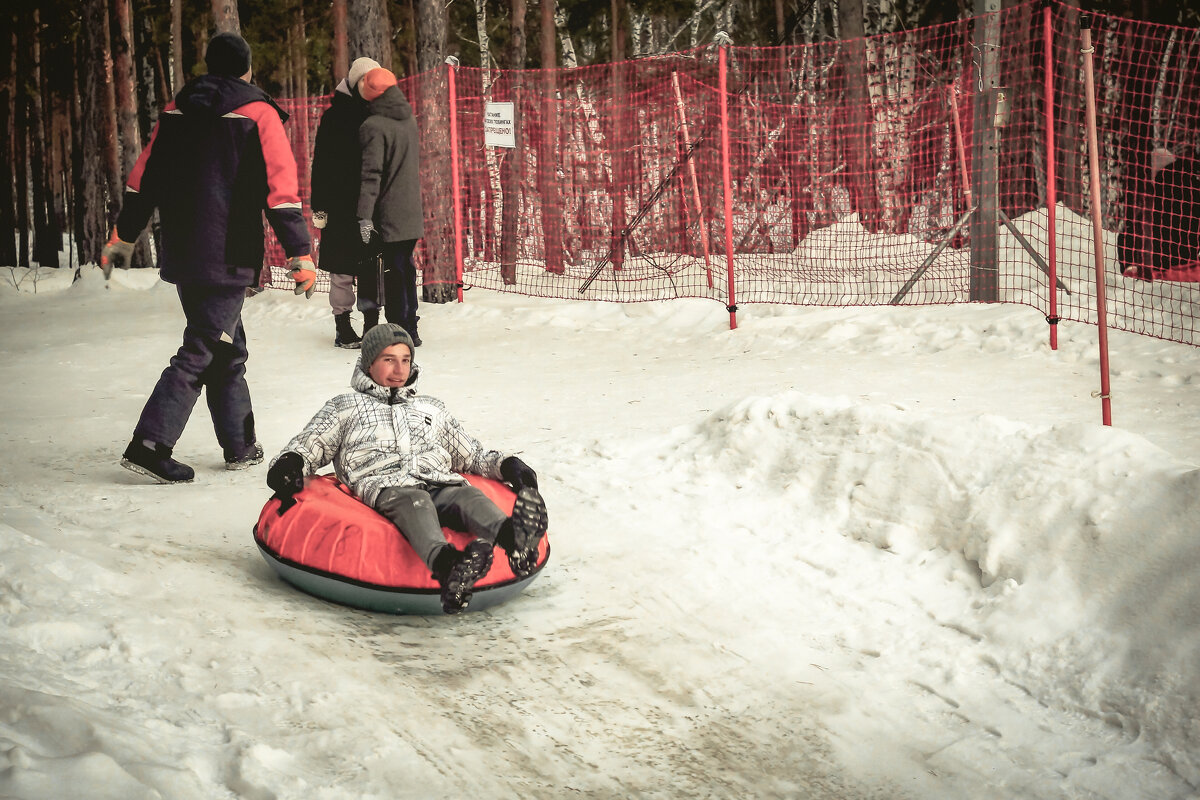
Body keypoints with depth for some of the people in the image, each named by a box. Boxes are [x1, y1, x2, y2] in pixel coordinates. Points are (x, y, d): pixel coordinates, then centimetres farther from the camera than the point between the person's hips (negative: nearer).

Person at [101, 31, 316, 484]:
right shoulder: (258, 114, -5)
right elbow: (282, 192, -10)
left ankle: (240, 447, 20)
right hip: (228, 258, -6)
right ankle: (149, 444, -13)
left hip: (181, 258, 6)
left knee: (227, 349, 16)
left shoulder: (176, 111, 11)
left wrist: (122, 239, 20)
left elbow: (142, 181, 13)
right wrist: (300, 255, -7)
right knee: (201, 352, -4)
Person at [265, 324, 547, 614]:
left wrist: (507, 466, 18)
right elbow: (309, 445, 22)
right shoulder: (345, 407, 31)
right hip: (386, 487, -3)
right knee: (415, 503, -40)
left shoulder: (431, 408, 39)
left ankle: (510, 536, -68)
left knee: (469, 496, -34)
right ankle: (444, 561, -73)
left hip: (441, 482, 3)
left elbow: (472, 455, 38)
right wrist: (289, 464, -3)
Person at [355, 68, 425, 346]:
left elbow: (371, 174, -19)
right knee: (405, 267, 15)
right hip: (412, 213, 7)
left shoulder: (374, 126, -14)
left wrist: (365, 215, -19)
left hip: (388, 215, -7)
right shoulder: (409, 119, 10)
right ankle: (410, 330, 21)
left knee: (394, 272, -3)